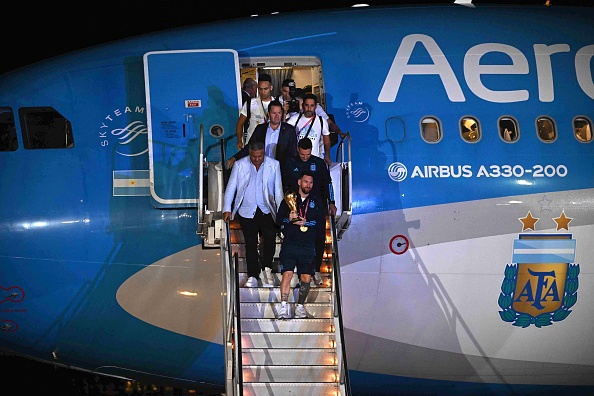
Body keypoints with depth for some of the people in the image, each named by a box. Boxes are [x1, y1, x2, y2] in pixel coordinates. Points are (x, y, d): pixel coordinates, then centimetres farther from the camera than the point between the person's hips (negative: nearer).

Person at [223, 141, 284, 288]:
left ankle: (267, 268, -2)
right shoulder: (240, 165, 2)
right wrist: (226, 209, -2)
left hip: (266, 211, -1)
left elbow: (278, 190, 4)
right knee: (250, 244, 2)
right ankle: (253, 277, 10)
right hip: (247, 212, 1)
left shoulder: (274, 165, 2)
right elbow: (230, 187, 5)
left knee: (270, 237, -20)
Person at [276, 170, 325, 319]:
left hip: (308, 245, 2)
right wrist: (289, 219, -14)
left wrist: (305, 223, -8)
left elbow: (321, 221, 4)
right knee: (287, 273, -14)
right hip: (290, 244, -2)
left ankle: (300, 306, 13)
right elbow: (279, 220, 6)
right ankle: (284, 307, -15)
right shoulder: (288, 199, 12)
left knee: (306, 278, 0)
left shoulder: (316, 202, 15)